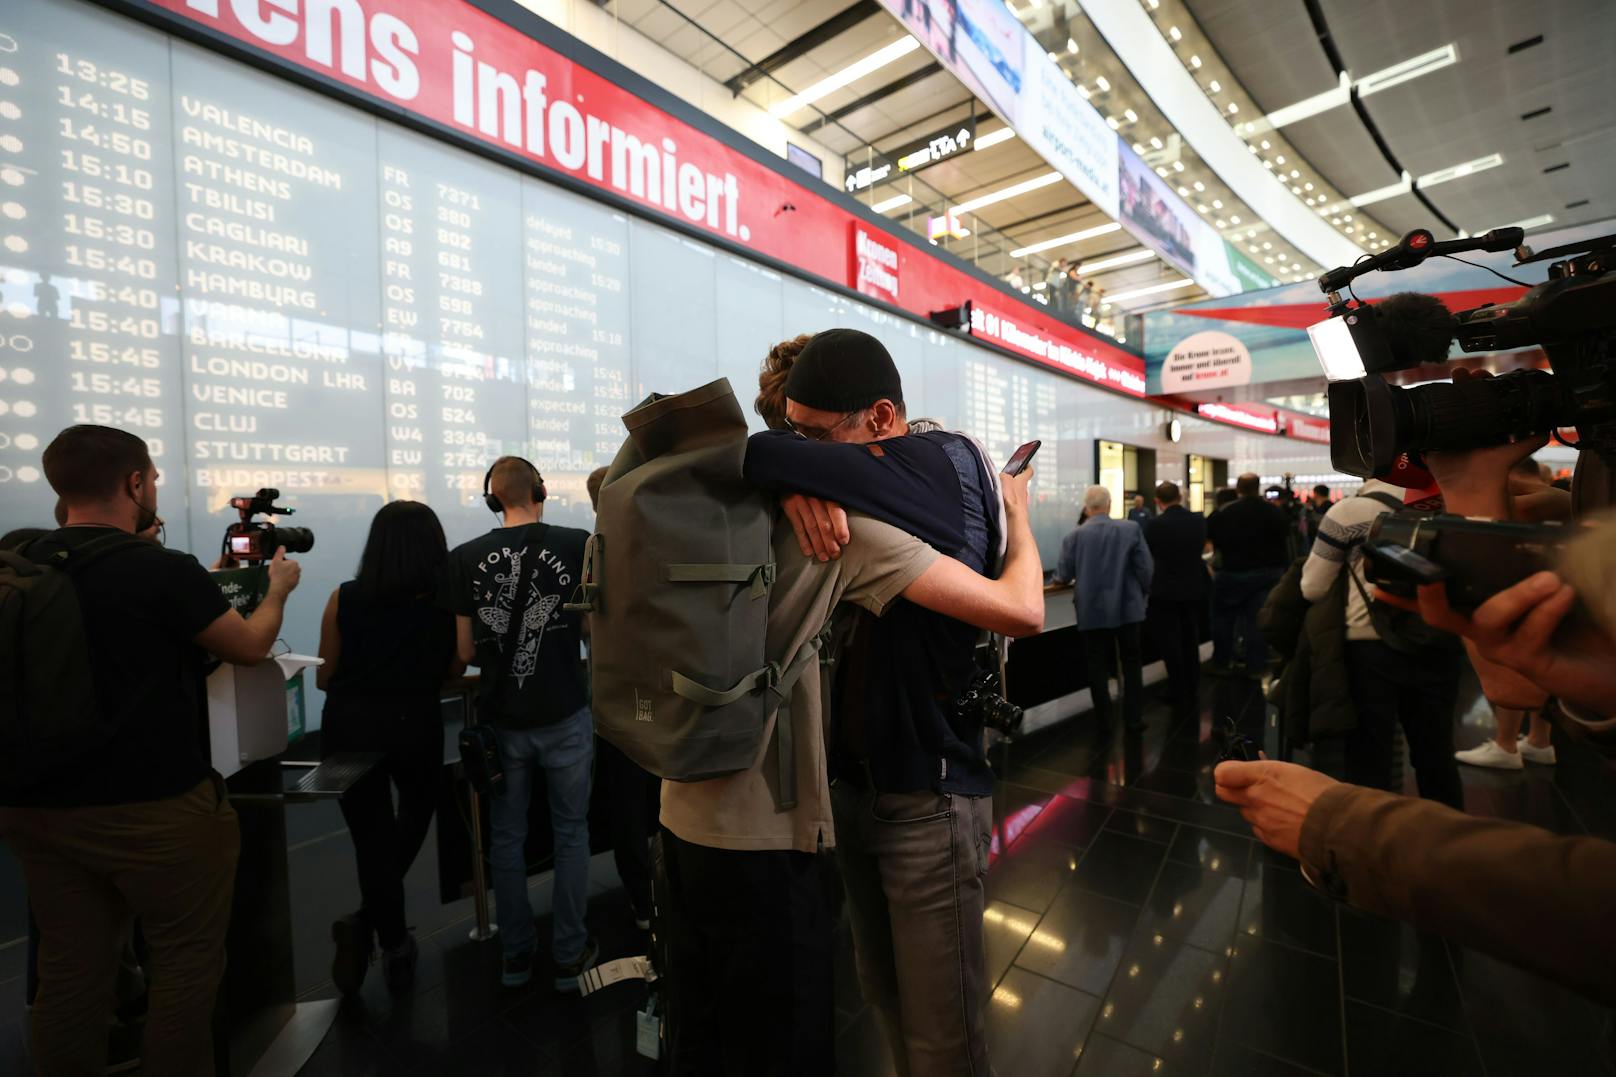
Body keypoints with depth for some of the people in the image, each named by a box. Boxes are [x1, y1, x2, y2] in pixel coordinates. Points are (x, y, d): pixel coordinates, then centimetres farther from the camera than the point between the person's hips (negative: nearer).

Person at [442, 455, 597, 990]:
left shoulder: (465, 559, -6)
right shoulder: (579, 545, -11)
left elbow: (464, 651, -1)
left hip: (501, 720, 2)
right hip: (565, 717, -1)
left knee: (506, 837, 18)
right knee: (571, 833, 15)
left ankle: (516, 956, 33)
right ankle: (570, 955, 27)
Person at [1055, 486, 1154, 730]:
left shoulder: (1075, 535, -6)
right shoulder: (1131, 529, -6)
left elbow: (1063, 576, -2)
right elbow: (1146, 568, -7)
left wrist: (1060, 577, 22)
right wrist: (1142, 594, 11)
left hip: (1091, 610, 0)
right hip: (1127, 607, 0)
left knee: (1097, 664, 11)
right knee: (1131, 662, 13)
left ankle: (1104, 718, 19)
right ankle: (1133, 717, 18)